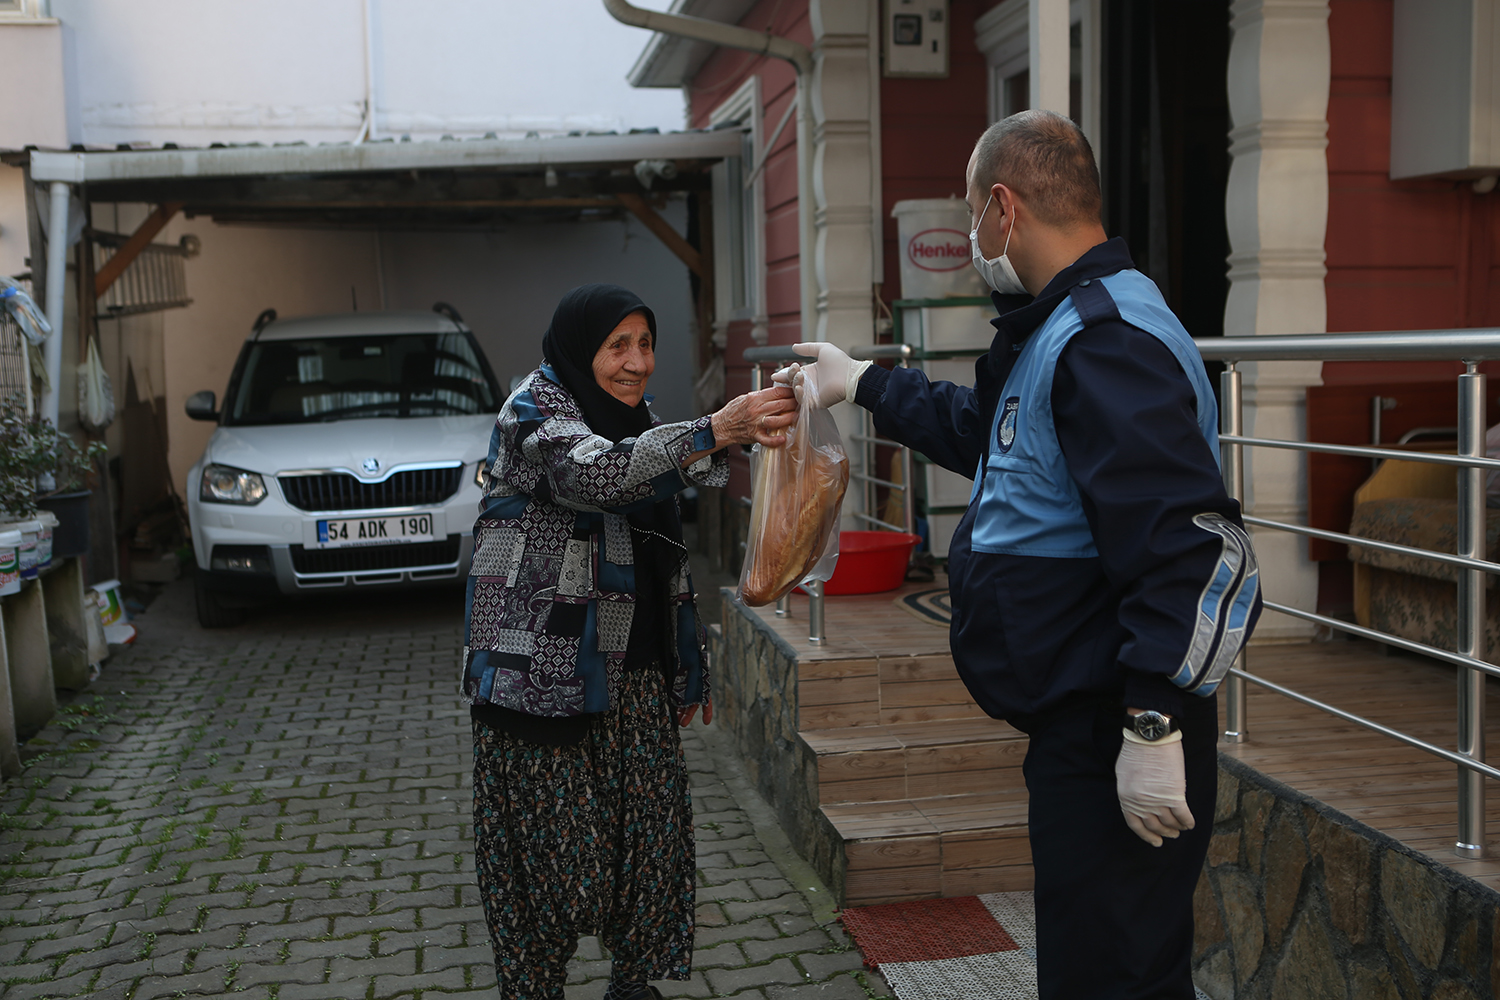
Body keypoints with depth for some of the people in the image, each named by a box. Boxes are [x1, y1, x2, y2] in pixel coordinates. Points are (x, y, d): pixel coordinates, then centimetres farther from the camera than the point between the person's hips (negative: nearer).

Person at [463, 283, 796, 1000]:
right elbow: (598, 472, -32)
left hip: (634, 674, 7)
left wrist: (685, 668, 19)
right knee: (549, 841, -2)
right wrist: (719, 429, -42)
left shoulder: (634, 419, 15)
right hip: (547, 668, -7)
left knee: (651, 831, 6)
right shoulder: (534, 411, -9)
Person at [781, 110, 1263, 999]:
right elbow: (980, 429, 34)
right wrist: (863, 385, 40)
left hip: (1120, 745, -11)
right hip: (1075, 725, 11)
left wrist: (1153, 727, -27)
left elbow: (1189, 547, -29)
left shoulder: (1108, 341, -21)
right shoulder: (1055, 330, 14)